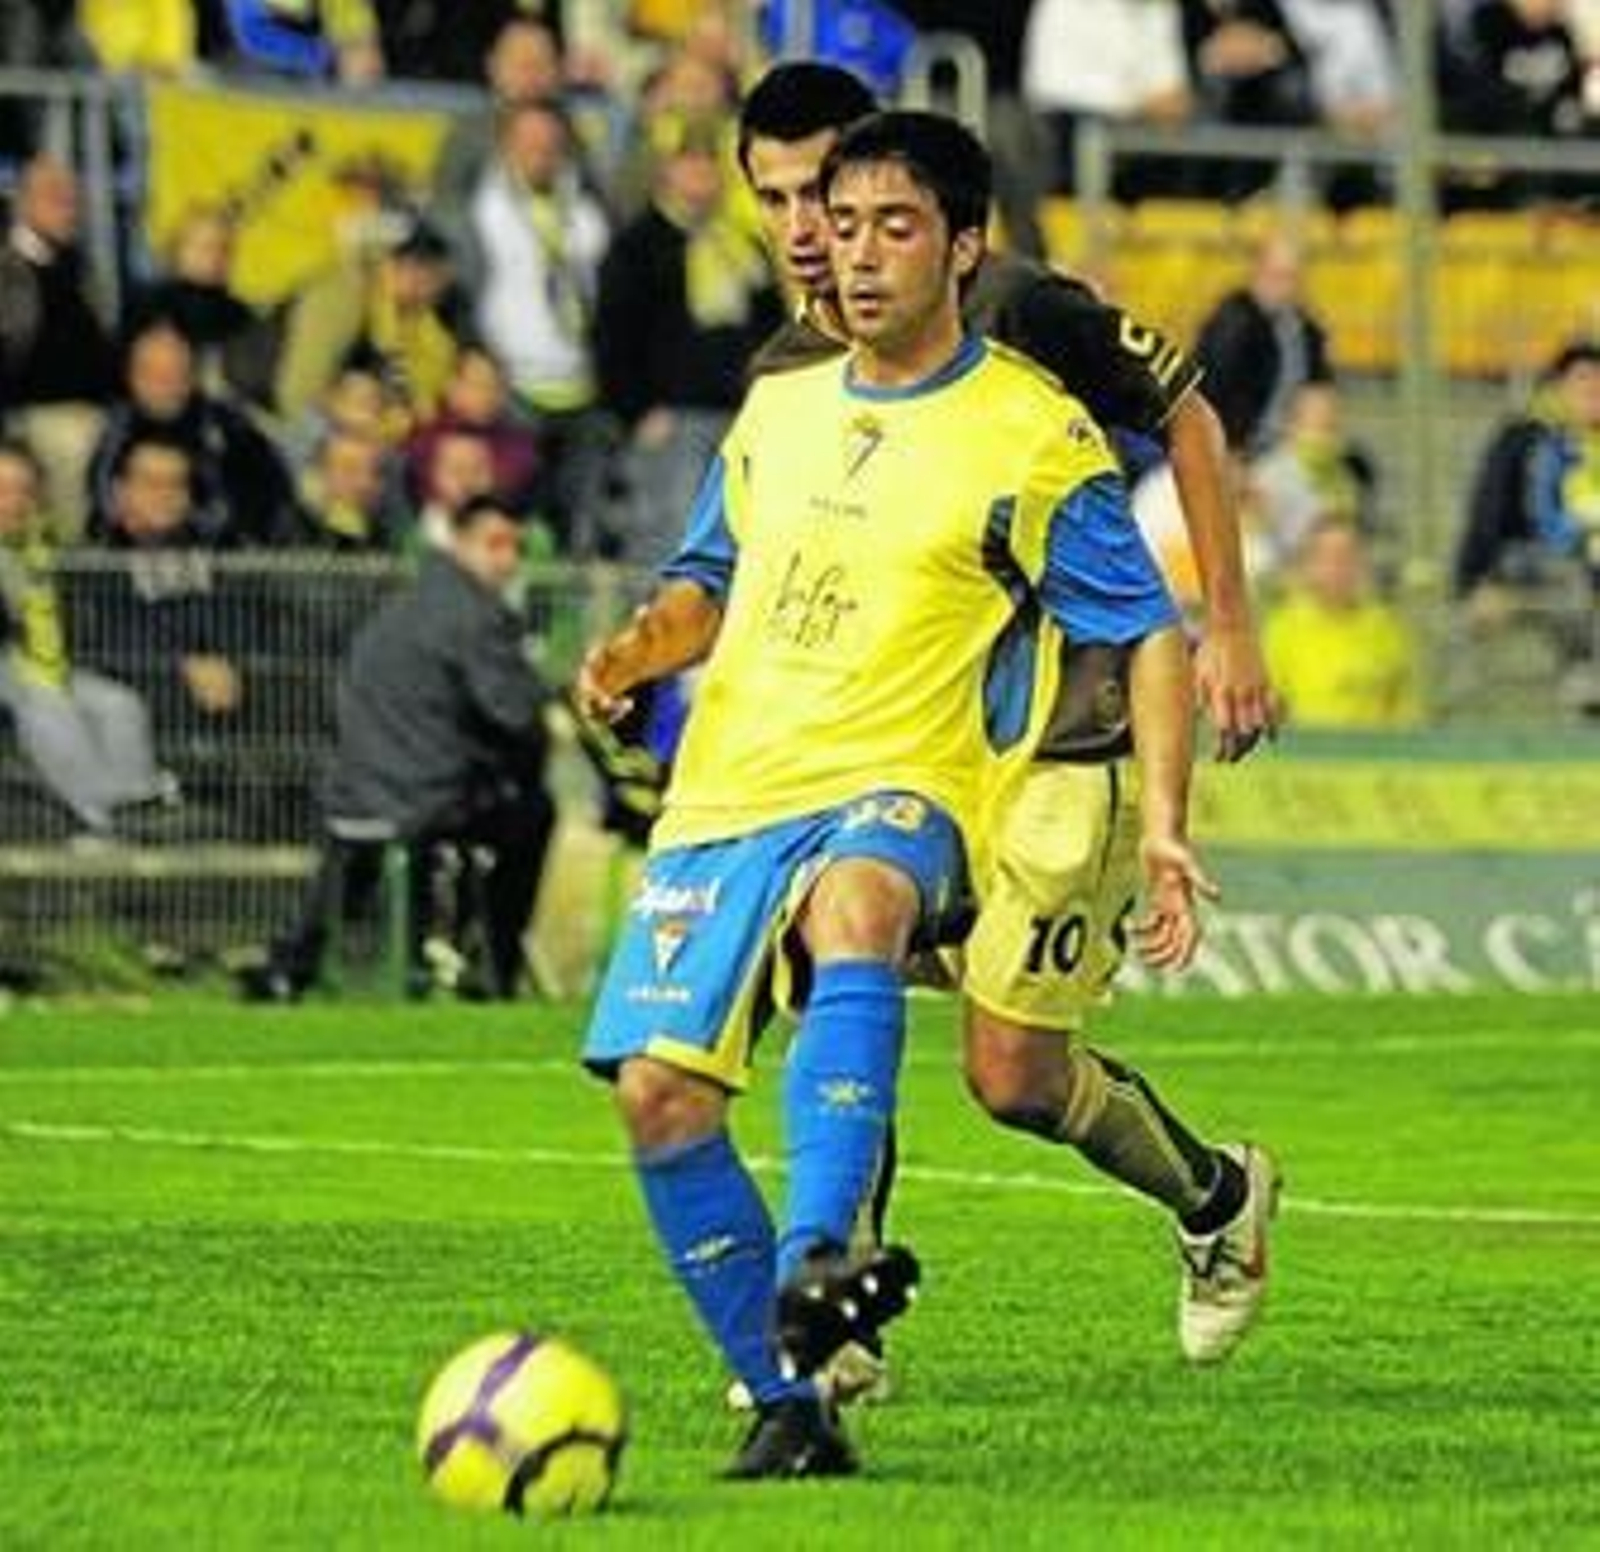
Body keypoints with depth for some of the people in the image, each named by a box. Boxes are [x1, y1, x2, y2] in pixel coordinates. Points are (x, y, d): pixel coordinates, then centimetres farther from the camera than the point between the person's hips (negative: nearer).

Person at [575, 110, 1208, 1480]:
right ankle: (789, 1406, 3)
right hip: (729, 796, 6)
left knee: (854, 903, -41)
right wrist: (637, 649, 4)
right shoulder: (779, 407, 16)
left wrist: (1165, 827, -11)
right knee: (657, 1091, -10)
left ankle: (811, 1266, -57)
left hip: (893, 794, -6)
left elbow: (1148, 634, 0)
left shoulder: (1033, 438, 0)